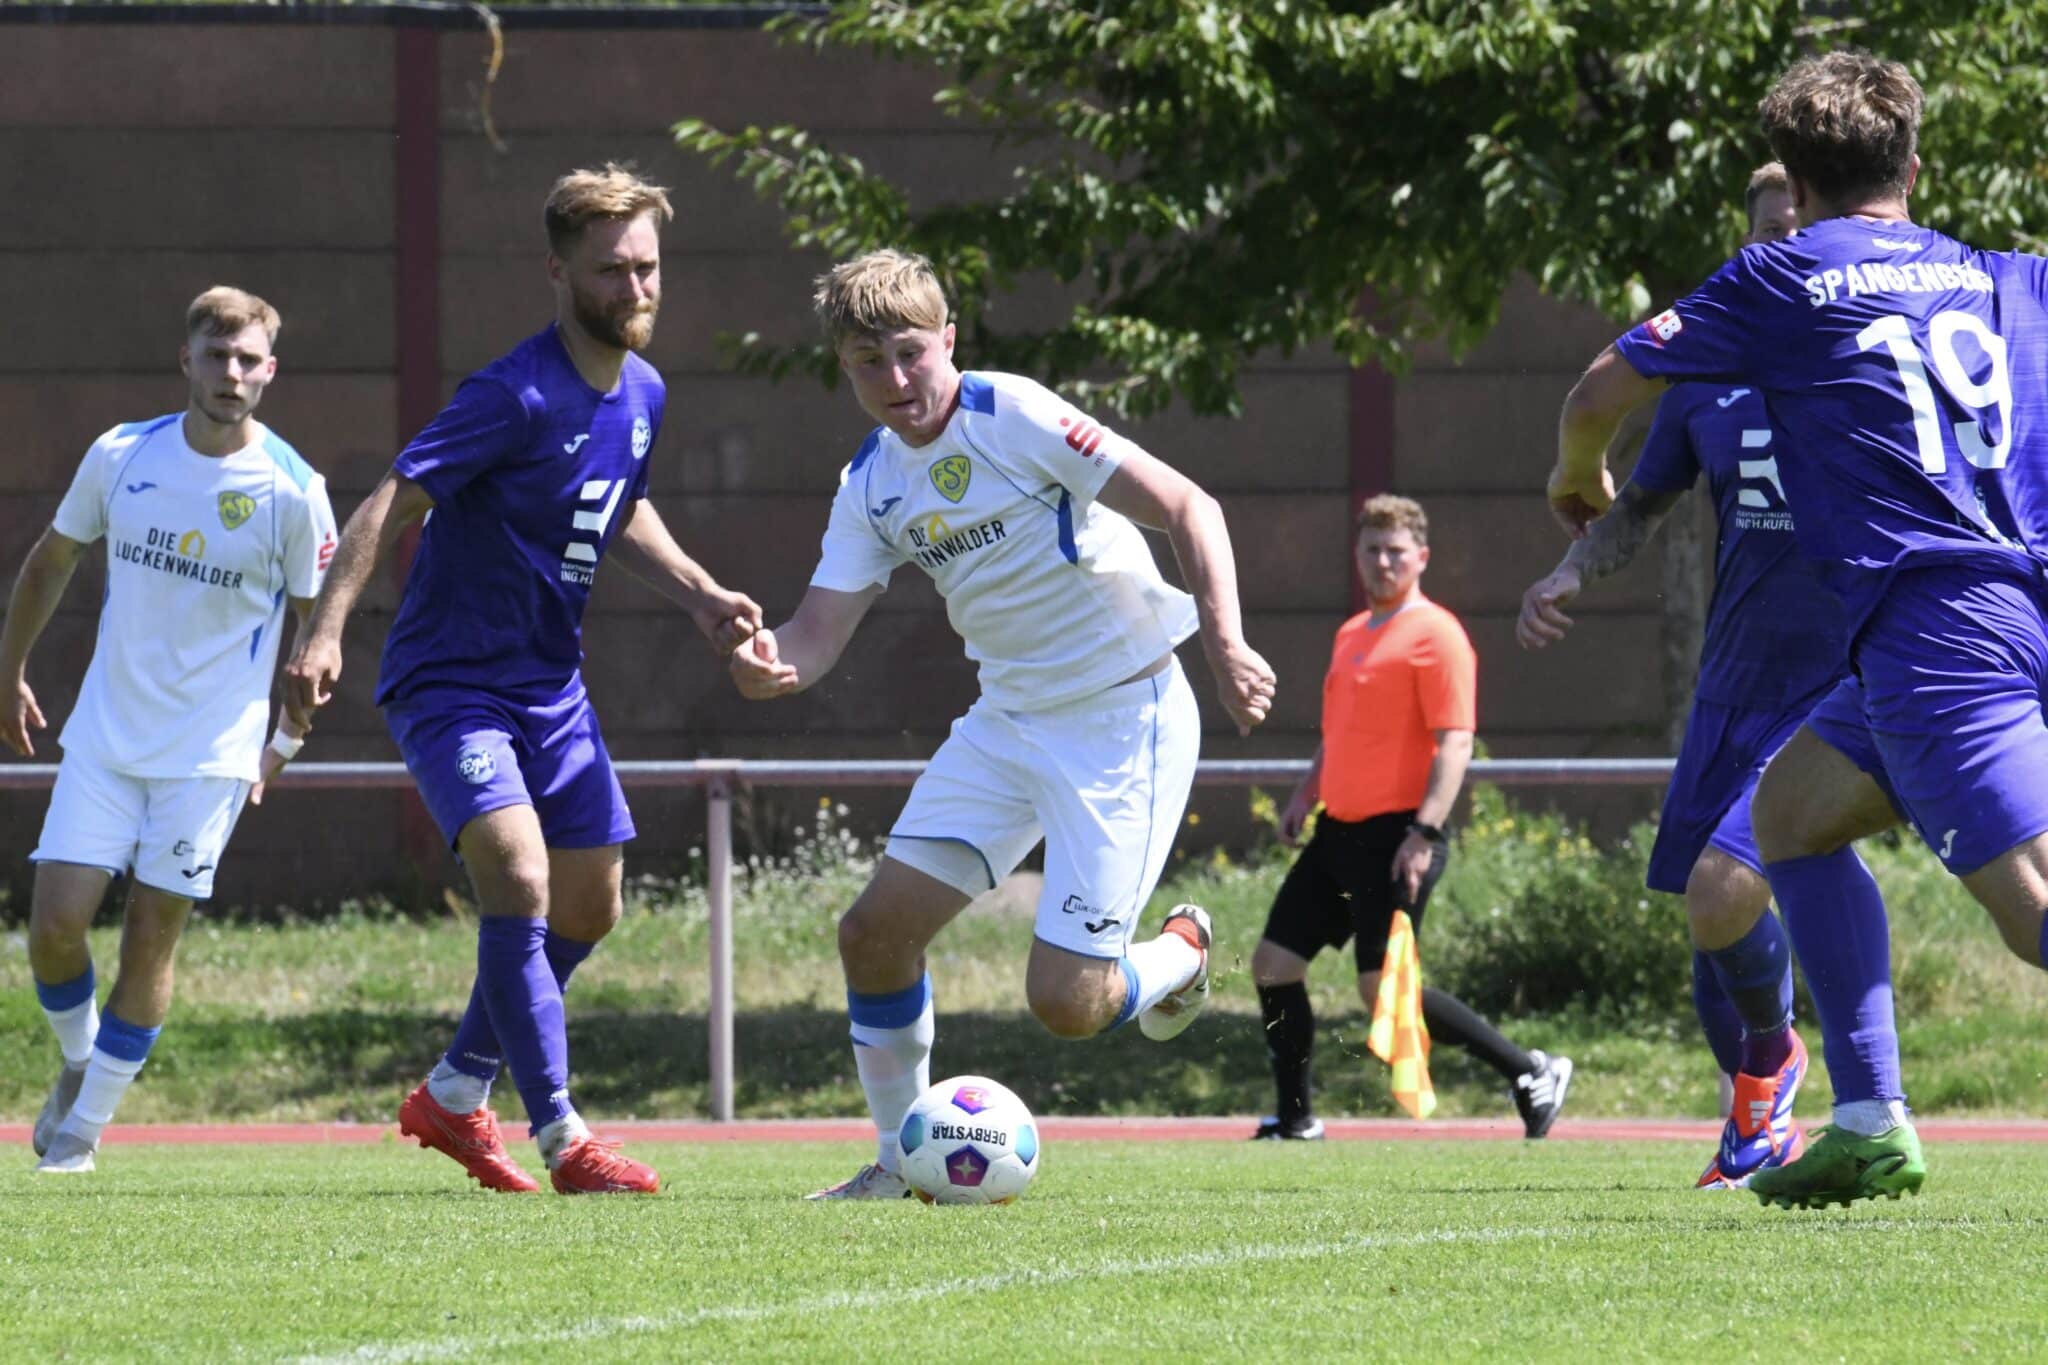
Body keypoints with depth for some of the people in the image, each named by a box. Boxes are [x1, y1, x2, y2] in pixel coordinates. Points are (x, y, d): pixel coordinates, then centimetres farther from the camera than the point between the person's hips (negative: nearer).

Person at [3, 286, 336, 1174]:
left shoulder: (291, 491, -9)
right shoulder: (122, 457, -1)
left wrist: (285, 743, 2)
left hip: (211, 755, -2)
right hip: (103, 737, 2)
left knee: (150, 940, -3)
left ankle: (84, 1127, 10)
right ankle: (79, 1063, 23)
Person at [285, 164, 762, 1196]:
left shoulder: (641, 395, 4)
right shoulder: (517, 396, -21)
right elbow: (395, 502, -25)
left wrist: (700, 596, 9)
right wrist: (327, 629, -37)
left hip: (550, 688, 9)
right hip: (451, 686, -9)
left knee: (588, 906, 12)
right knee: (518, 878, -24)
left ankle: (453, 1096, 30)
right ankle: (561, 1138, -21)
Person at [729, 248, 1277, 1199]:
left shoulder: (1014, 419, -17)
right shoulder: (871, 486, 4)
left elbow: (1187, 509, -18)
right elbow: (819, 628, 0)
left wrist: (1224, 642, -31)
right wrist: (771, 663, -25)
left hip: (1123, 718, -7)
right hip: (1008, 719, 7)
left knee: (1065, 1002, -13)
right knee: (875, 930, -1)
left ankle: (1180, 956, 21)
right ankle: (900, 1161, 16)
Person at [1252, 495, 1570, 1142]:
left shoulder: (1435, 635, -9)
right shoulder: (1350, 635, 17)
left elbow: (1455, 744, -16)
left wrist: (1424, 834, -24)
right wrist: (1307, 793, 16)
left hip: (1395, 837, -9)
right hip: (1340, 830, 9)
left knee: (1383, 986, -16)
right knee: (1273, 963, 5)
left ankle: (1532, 1073, -6)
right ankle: (1294, 1122, 15)